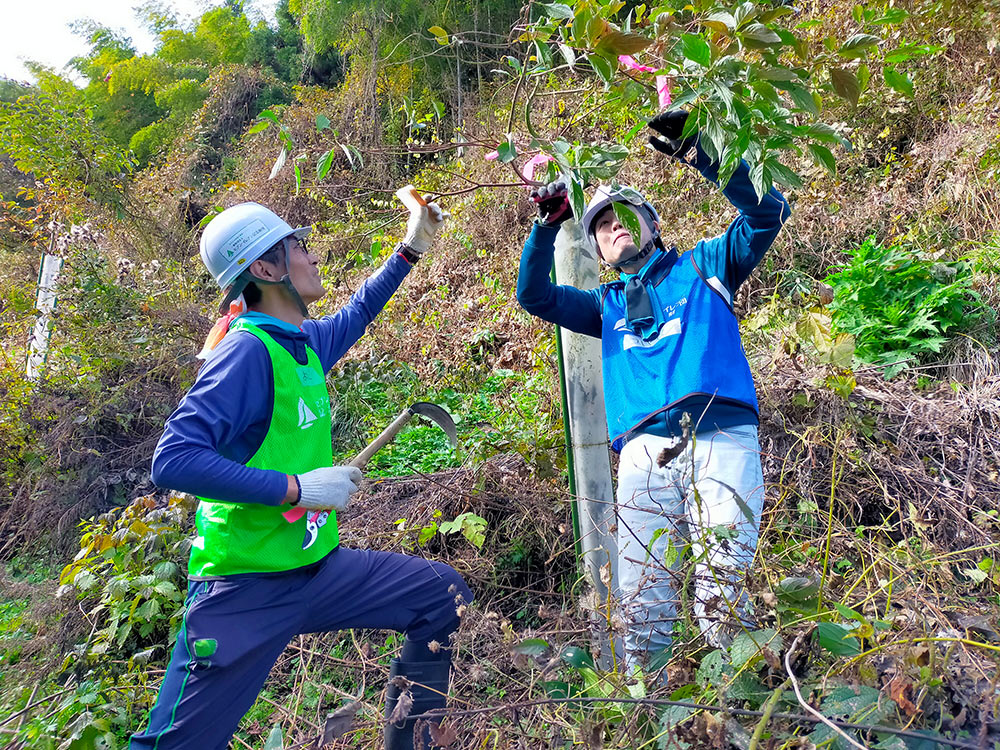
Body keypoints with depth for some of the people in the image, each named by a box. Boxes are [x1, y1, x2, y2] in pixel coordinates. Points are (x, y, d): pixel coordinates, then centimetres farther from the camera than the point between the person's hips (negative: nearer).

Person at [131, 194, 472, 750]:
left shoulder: (305, 341, 5)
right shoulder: (249, 351, -20)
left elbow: (355, 314, 27)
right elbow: (173, 460, -27)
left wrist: (411, 250, 30)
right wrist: (298, 487, -27)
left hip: (317, 568, 8)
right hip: (244, 589, -8)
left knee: (446, 596, 8)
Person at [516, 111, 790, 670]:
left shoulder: (702, 267, 20)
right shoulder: (608, 304, 26)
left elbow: (767, 213, 8)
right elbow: (533, 295, 18)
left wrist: (702, 156, -1)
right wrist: (547, 225, 6)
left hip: (721, 440, -2)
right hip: (646, 452, 3)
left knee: (721, 596, -9)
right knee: (642, 602, -2)